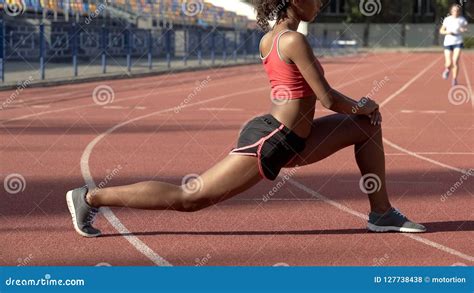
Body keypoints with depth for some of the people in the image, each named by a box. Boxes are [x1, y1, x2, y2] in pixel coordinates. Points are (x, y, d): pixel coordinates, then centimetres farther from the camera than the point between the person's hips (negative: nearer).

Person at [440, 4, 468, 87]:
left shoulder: (462, 19, -2)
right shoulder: (447, 19, 0)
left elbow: (466, 28, 12)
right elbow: (441, 31, 7)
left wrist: (464, 30, -11)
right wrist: (447, 32, -14)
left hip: (458, 42, -1)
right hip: (448, 43, 1)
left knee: (455, 61, -17)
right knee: (449, 64, -4)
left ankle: (454, 79, -1)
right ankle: (447, 69, 35)